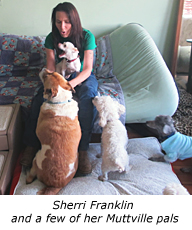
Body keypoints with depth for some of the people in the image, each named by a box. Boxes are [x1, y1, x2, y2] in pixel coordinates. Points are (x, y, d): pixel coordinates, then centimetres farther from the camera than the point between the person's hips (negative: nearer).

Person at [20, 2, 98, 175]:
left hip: (83, 77, -2)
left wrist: (72, 83, -41)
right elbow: (51, 67, -12)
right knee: (40, 97, -27)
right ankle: (32, 145, -15)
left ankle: (83, 150, -34)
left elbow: (87, 69, -20)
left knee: (88, 95, -37)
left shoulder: (86, 36, -15)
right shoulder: (51, 38, -8)